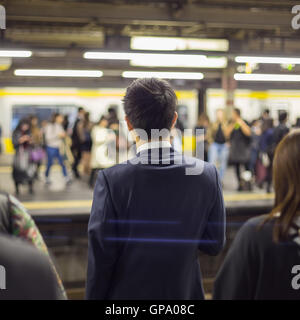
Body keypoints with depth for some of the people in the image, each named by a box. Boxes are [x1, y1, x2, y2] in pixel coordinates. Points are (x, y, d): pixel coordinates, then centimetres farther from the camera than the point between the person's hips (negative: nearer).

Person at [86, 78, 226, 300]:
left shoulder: (111, 180, -20)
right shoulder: (207, 175, -11)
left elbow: (101, 256, -15)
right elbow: (215, 244, -3)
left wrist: (94, 296, -1)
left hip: (127, 292, -2)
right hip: (185, 291, 2)